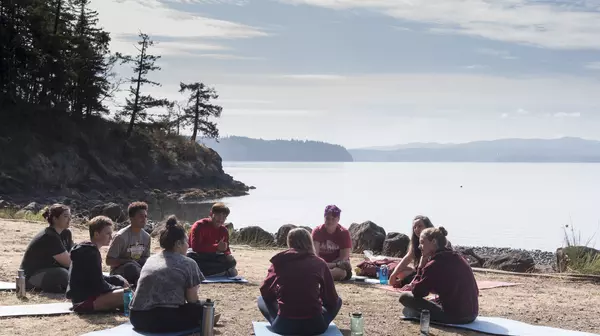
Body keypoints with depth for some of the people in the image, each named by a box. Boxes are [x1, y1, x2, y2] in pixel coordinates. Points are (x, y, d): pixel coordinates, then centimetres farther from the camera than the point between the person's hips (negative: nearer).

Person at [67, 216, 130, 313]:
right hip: (84, 300, -11)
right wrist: (117, 289, -3)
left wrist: (118, 280, 9)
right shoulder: (90, 253, -16)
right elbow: (99, 285, -18)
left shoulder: (87, 250, 16)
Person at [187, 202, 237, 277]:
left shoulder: (224, 230, 0)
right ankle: (224, 271, -34)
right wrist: (217, 247, -36)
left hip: (211, 257, 4)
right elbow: (195, 247, -30)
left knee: (231, 261, -17)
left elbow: (226, 249, 1)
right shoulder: (199, 225, -17)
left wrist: (229, 255, -26)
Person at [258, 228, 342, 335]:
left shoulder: (279, 261, 4)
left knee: (262, 299, 29)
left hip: (283, 326, 0)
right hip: (314, 326, 0)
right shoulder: (320, 263, 3)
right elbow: (332, 300, 8)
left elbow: (265, 292, 13)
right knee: (337, 301, 28)